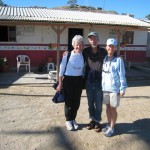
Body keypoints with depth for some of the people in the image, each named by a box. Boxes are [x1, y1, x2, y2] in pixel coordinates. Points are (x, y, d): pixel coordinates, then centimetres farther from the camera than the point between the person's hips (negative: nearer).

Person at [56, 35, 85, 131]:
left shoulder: (83, 56, 1)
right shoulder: (67, 55, -9)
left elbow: (84, 70, 11)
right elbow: (61, 69, -5)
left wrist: (83, 82, 10)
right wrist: (60, 83, -6)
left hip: (79, 80, 4)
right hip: (68, 80, -3)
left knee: (76, 101, 10)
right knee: (69, 101, 5)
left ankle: (73, 119, 30)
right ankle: (68, 121, 23)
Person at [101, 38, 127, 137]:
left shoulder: (118, 60, -10)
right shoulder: (104, 59, 5)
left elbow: (122, 75, -9)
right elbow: (102, 73, 9)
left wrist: (123, 88, -11)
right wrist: (101, 86, 7)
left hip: (114, 88, -4)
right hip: (105, 88, 5)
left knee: (113, 108, 6)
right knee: (108, 107, 17)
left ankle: (112, 128, 21)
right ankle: (108, 124, 34)